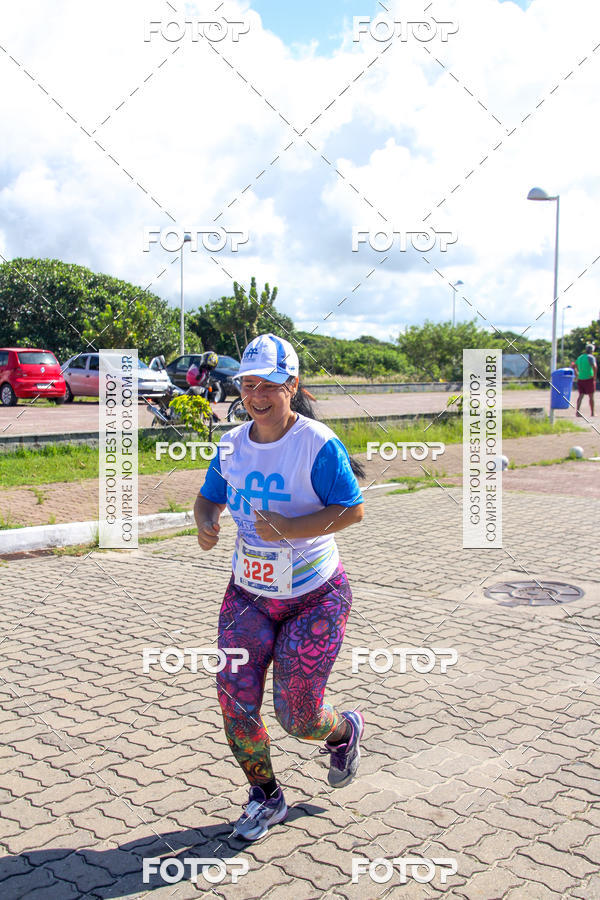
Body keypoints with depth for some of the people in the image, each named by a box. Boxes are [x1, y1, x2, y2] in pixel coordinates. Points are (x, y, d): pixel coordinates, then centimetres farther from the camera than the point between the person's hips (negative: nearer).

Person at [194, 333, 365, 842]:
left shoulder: (319, 444, -16)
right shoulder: (233, 445, 1)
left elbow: (353, 509, -17)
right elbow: (209, 497, 14)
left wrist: (289, 528, -28)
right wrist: (206, 523, -10)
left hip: (315, 598, -5)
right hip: (248, 594, 5)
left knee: (296, 718, 0)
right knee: (235, 700, -3)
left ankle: (345, 730, 38)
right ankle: (266, 798, 23)